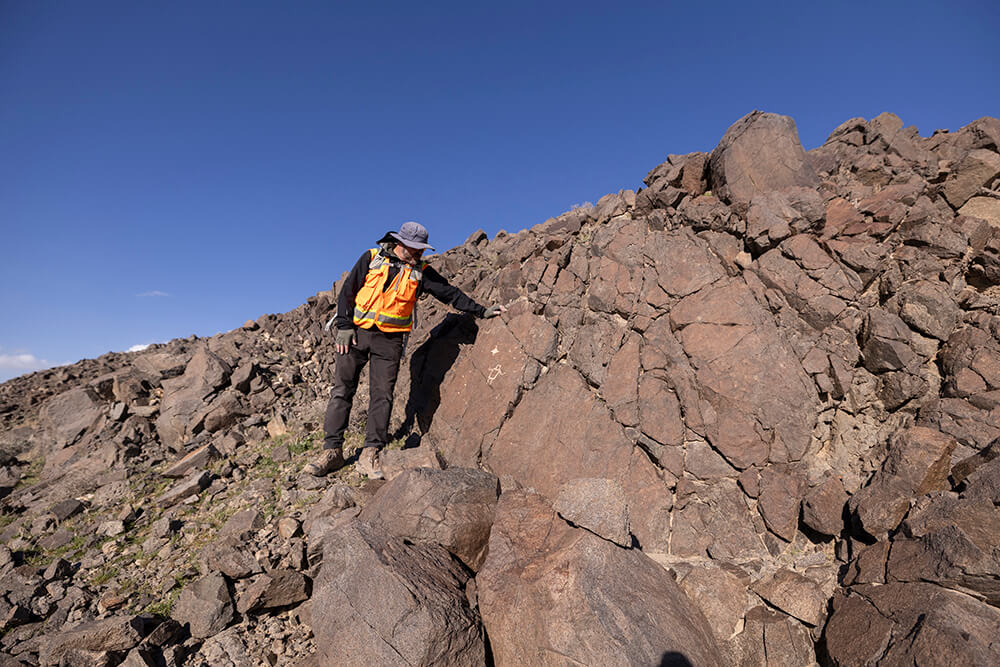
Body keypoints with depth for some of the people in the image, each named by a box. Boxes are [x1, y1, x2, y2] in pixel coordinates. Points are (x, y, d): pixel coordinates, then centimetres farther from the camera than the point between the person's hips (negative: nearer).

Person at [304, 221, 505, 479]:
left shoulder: (421, 272, 6)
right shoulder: (372, 258, 2)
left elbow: (450, 293, 6)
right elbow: (348, 290, 3)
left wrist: (481, 311, 1)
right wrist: (344, 326, -4)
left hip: (389, 340, 1)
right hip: (355, 333, 0)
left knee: (382, 395, -3)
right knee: (342, 390, 0)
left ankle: (370, 455, 4)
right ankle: (332, 451, 8)